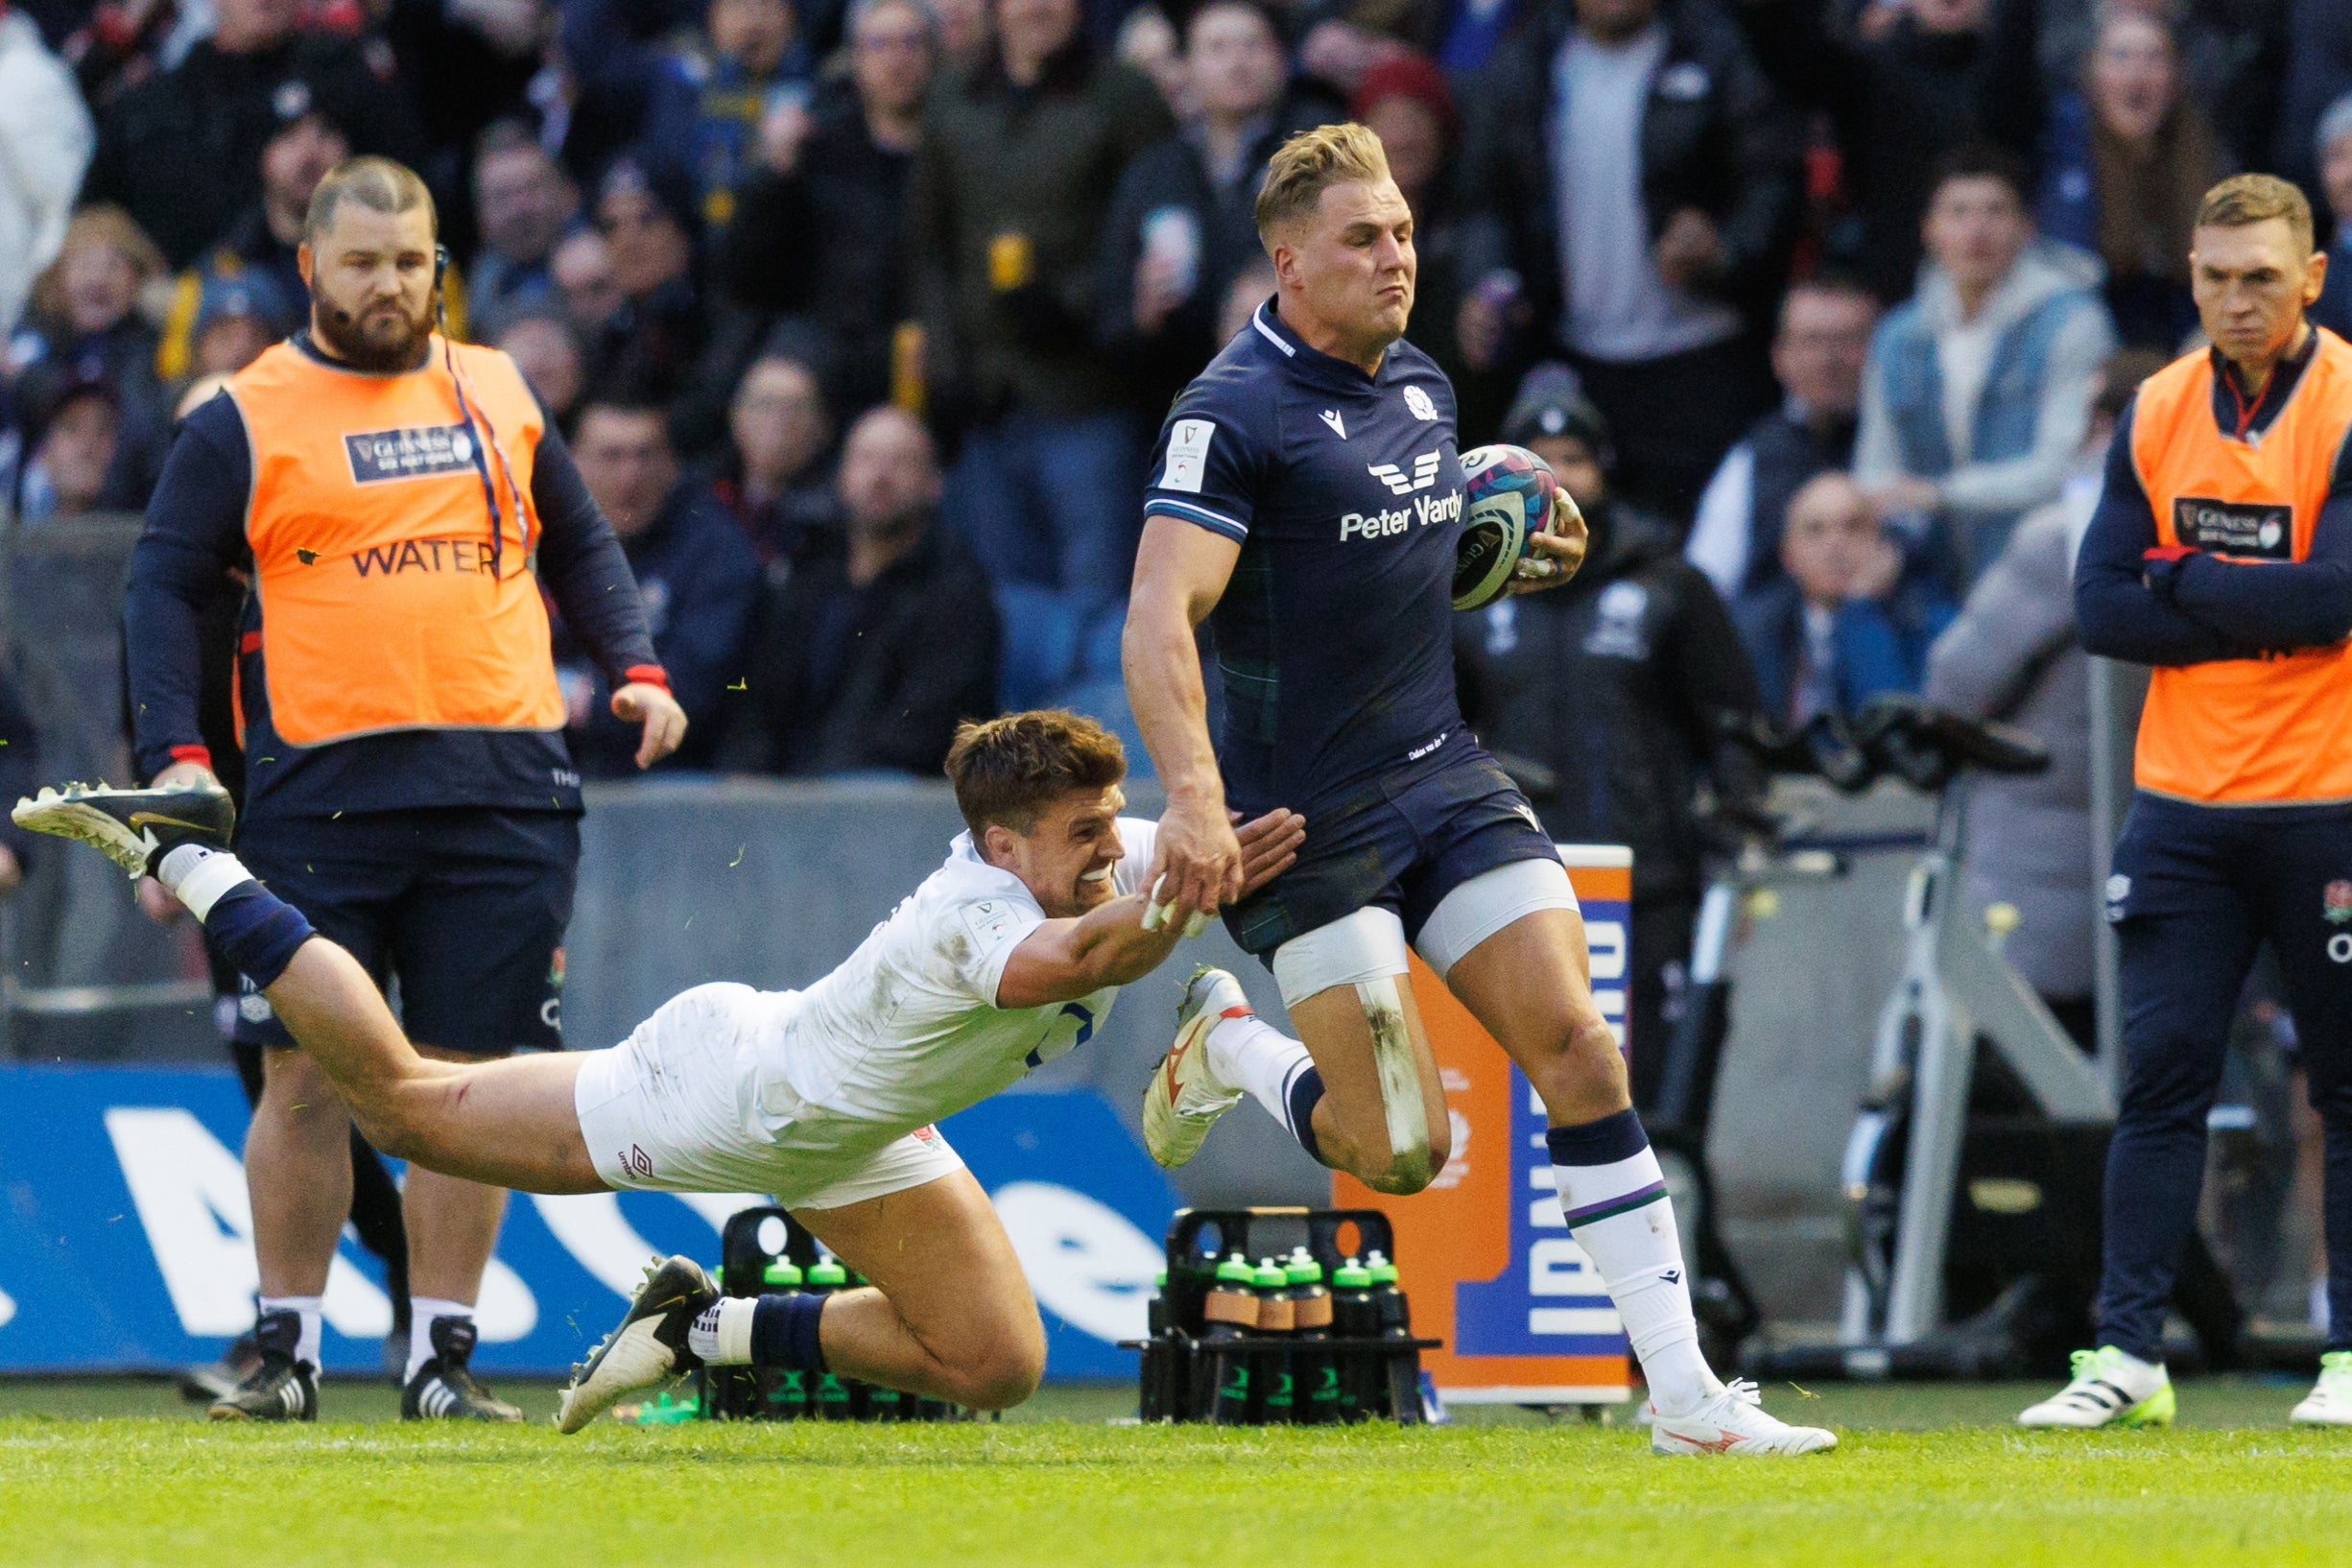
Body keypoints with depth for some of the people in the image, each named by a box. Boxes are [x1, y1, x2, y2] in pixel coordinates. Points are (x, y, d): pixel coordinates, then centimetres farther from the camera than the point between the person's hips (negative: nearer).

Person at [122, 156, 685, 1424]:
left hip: (503, 787, 3)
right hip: (323, 788, -3)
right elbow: (164, 588, 2)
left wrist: (637, 669, 10)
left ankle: (443, 1355, 8)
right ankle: (287, 1348, 7)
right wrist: (174, 751, -10)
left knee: (470, 1079, 2)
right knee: (306, 1073, -3)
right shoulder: (242, 422, 4)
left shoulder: (496, 395, 16)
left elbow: (579, 548, 25)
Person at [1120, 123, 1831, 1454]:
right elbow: (1160, 619, -23)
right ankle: (1228, 1047, 24)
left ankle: (1684, 1394, -6)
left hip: (1444, 778, 7)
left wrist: (1527, 556, 6)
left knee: (1579, 1048, -6)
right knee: (1405, 1152, -8)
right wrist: (1195, 797, -36)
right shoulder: (1235, 414, -15)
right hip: (1307, 819, -7)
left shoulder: (1423, 387, 10)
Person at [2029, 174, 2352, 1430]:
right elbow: (2100, 608, 0)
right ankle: (2127, 1357, 1)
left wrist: (2182, 580, -9)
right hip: (2184, 799, 3)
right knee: (2160, 1069, -1)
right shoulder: (2156, 413, 6)